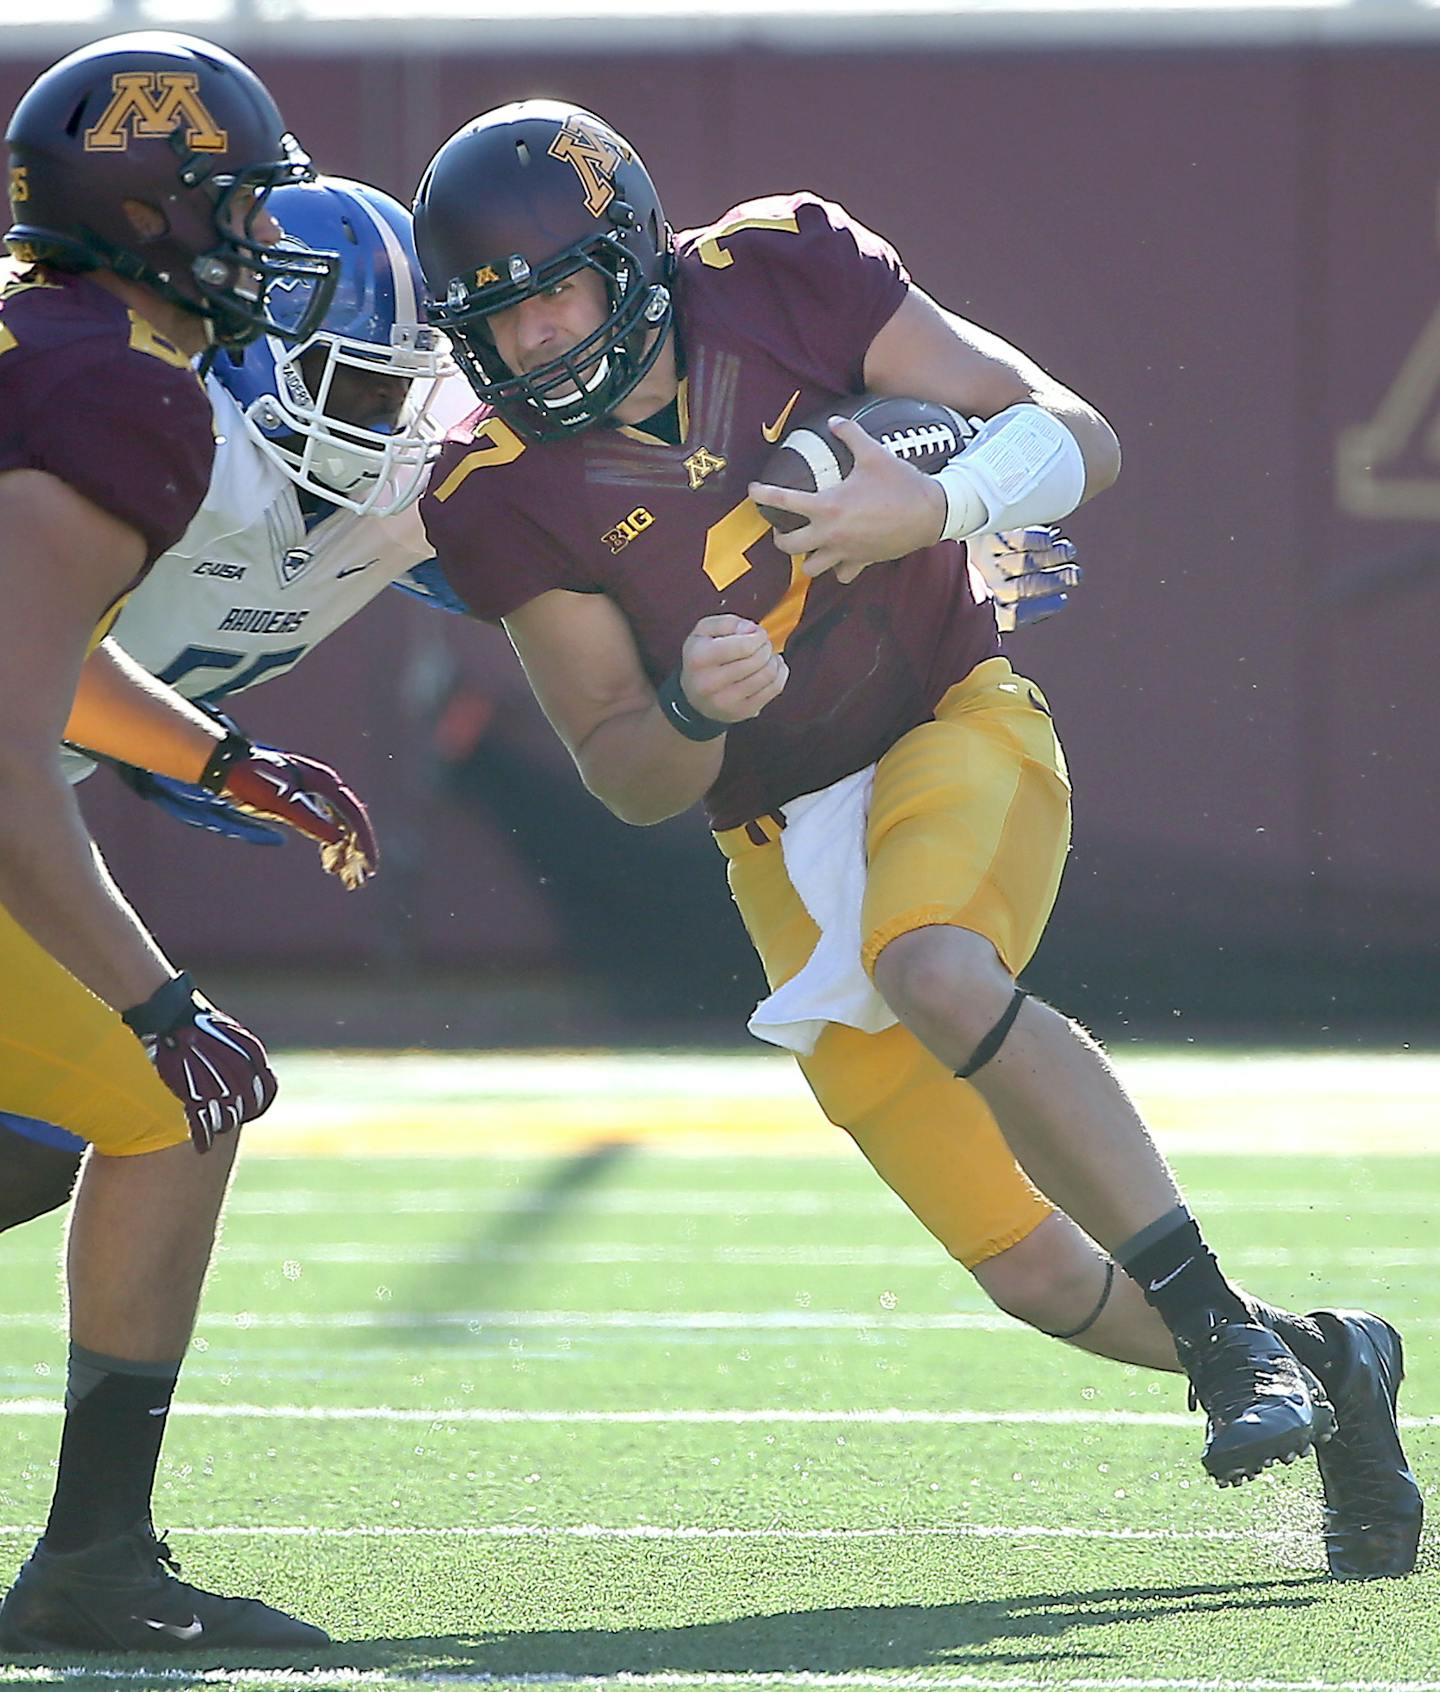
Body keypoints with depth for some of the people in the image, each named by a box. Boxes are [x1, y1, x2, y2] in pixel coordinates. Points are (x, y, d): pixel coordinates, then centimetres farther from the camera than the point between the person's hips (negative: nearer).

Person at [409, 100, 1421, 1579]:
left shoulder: (784, 277, -11)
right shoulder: (509, 493, -9)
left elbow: (1076, 440, -10)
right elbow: (626, 781, -7)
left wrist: (940, 508, -30)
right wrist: (692, 712, -30)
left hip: (954, 732, -3)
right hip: (787, 846, 3)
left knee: (935, 972, -37)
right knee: (1034, 1272, 0)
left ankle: (1226, 1331, -32)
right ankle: (1325, 1367, 25)